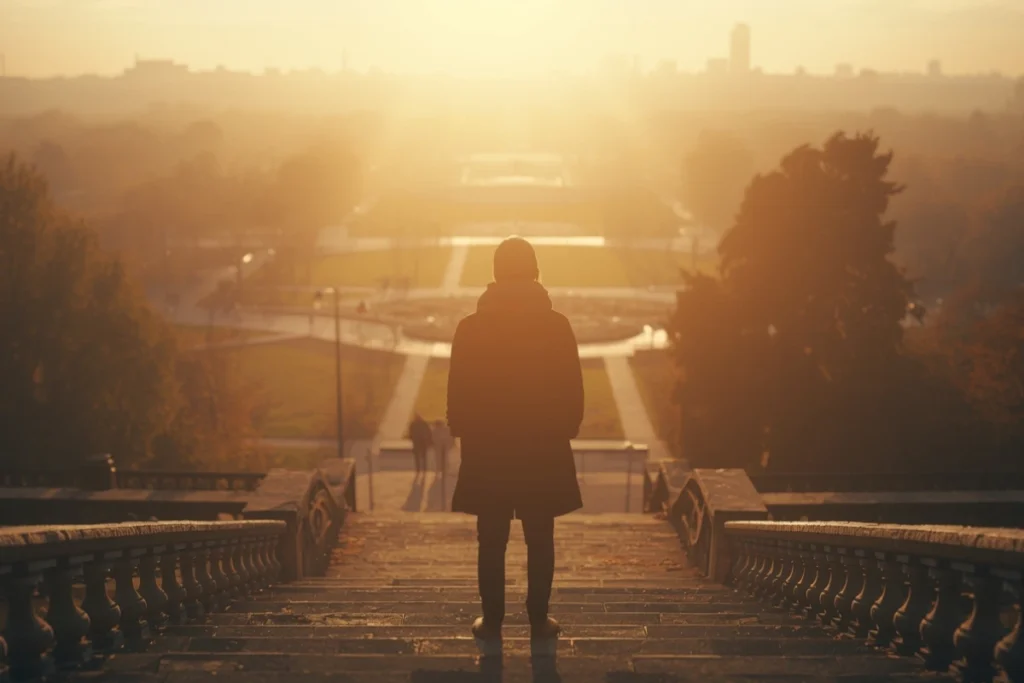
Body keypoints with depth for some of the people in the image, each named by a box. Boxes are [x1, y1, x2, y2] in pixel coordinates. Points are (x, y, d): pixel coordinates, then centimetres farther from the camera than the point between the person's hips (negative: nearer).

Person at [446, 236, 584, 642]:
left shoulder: (470, 328, -8)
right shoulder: (557, 326, -8)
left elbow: (458, 393, -3)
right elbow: (572, 390, -3)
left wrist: (463, 431, 12)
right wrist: (566, 428, 12)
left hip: (487, 449, 0)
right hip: (544, 448, 0)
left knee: (491, 540, 8)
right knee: (540, 540, 9)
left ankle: (492, 619, 12)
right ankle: (539, 619, 13)